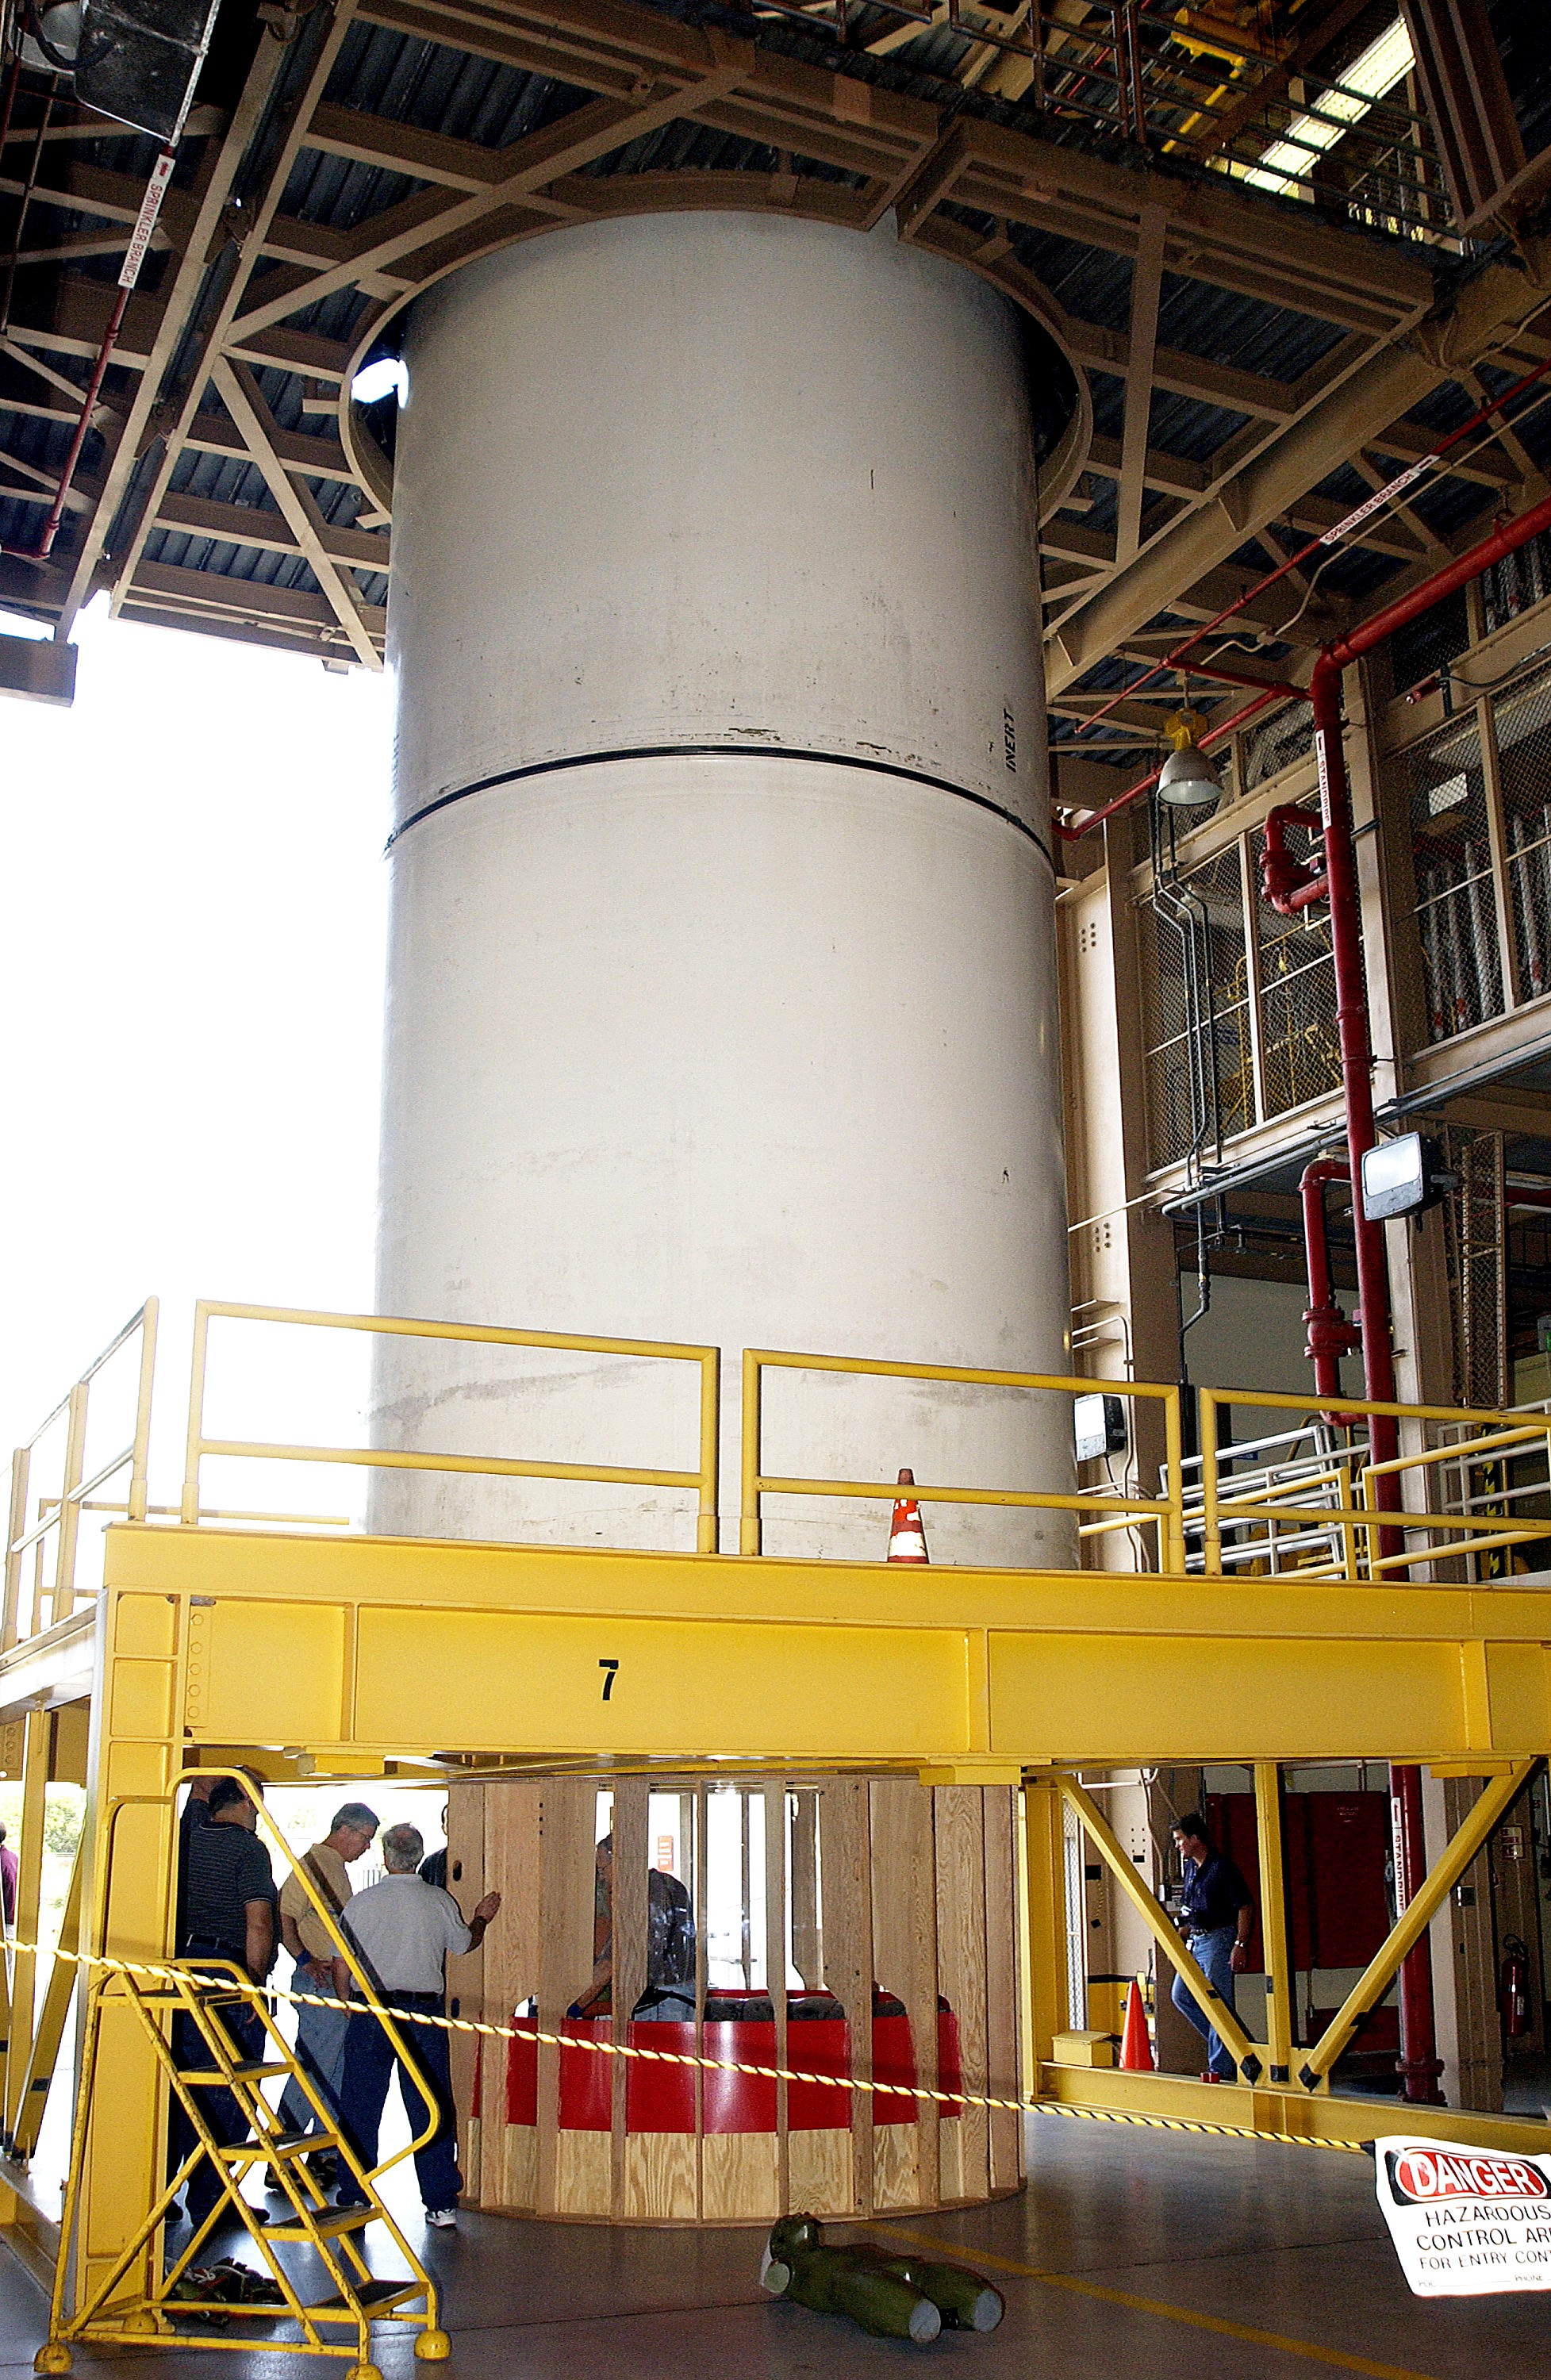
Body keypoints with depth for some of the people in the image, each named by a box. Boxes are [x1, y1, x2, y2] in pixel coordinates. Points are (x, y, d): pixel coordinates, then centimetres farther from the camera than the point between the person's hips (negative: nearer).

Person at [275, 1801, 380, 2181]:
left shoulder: (337, 1866, 18)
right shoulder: (313, 1863, -11)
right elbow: (284, 1915, -20)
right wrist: (306, 1960, -24)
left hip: (342, 1985, 10)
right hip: (321, 1980, -10)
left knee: (337, 2074, 13)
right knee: (314, 2069, -9)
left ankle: (324, 2156, 20)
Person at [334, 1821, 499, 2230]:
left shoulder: (362, 1902, -3)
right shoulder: (440, 1902, 0)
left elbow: (341, 1966, 2)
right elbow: (464, 1944, 17)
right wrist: (482, 1918, 37)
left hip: (371, 2012, -1)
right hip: (425, 2010, 1)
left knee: (360, 2107, 9)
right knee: (431, 2108, 5)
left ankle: (354, 2197, 12)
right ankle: (442, 2204, 6)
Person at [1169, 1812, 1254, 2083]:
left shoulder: (1221, 1866, -14)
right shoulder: (1190, 1867, 13)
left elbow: (1245, 1907, -15)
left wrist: (1241, 1945, -20)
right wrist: (1182, 1932, 15)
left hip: (1218, 1940, -10)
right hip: (1196, 1940, 10)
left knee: (1218, 2004, -7)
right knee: (1180, 1995, 10)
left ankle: (1221, 2067, -1)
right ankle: (1230, 2043, 19)